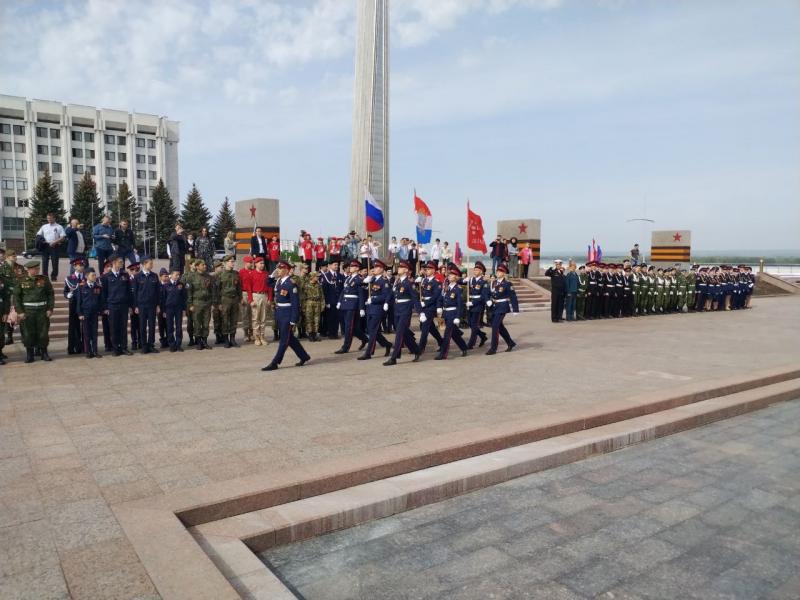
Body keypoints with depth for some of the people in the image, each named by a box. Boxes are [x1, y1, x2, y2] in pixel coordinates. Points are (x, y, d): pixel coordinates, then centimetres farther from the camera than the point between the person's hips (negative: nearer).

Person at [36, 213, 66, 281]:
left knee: (54, 262, -1)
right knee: (44, 262, 2)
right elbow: (38, 234, 21)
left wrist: (55, 242, -16)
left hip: (54, 246, -3)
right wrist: (41, 240, -1)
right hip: (45, 246, 3)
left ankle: (54, 277, 5)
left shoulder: (59, 227, 4)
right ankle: (44, 277, 7)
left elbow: (63, 237, -4)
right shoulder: (44, 226, 15)